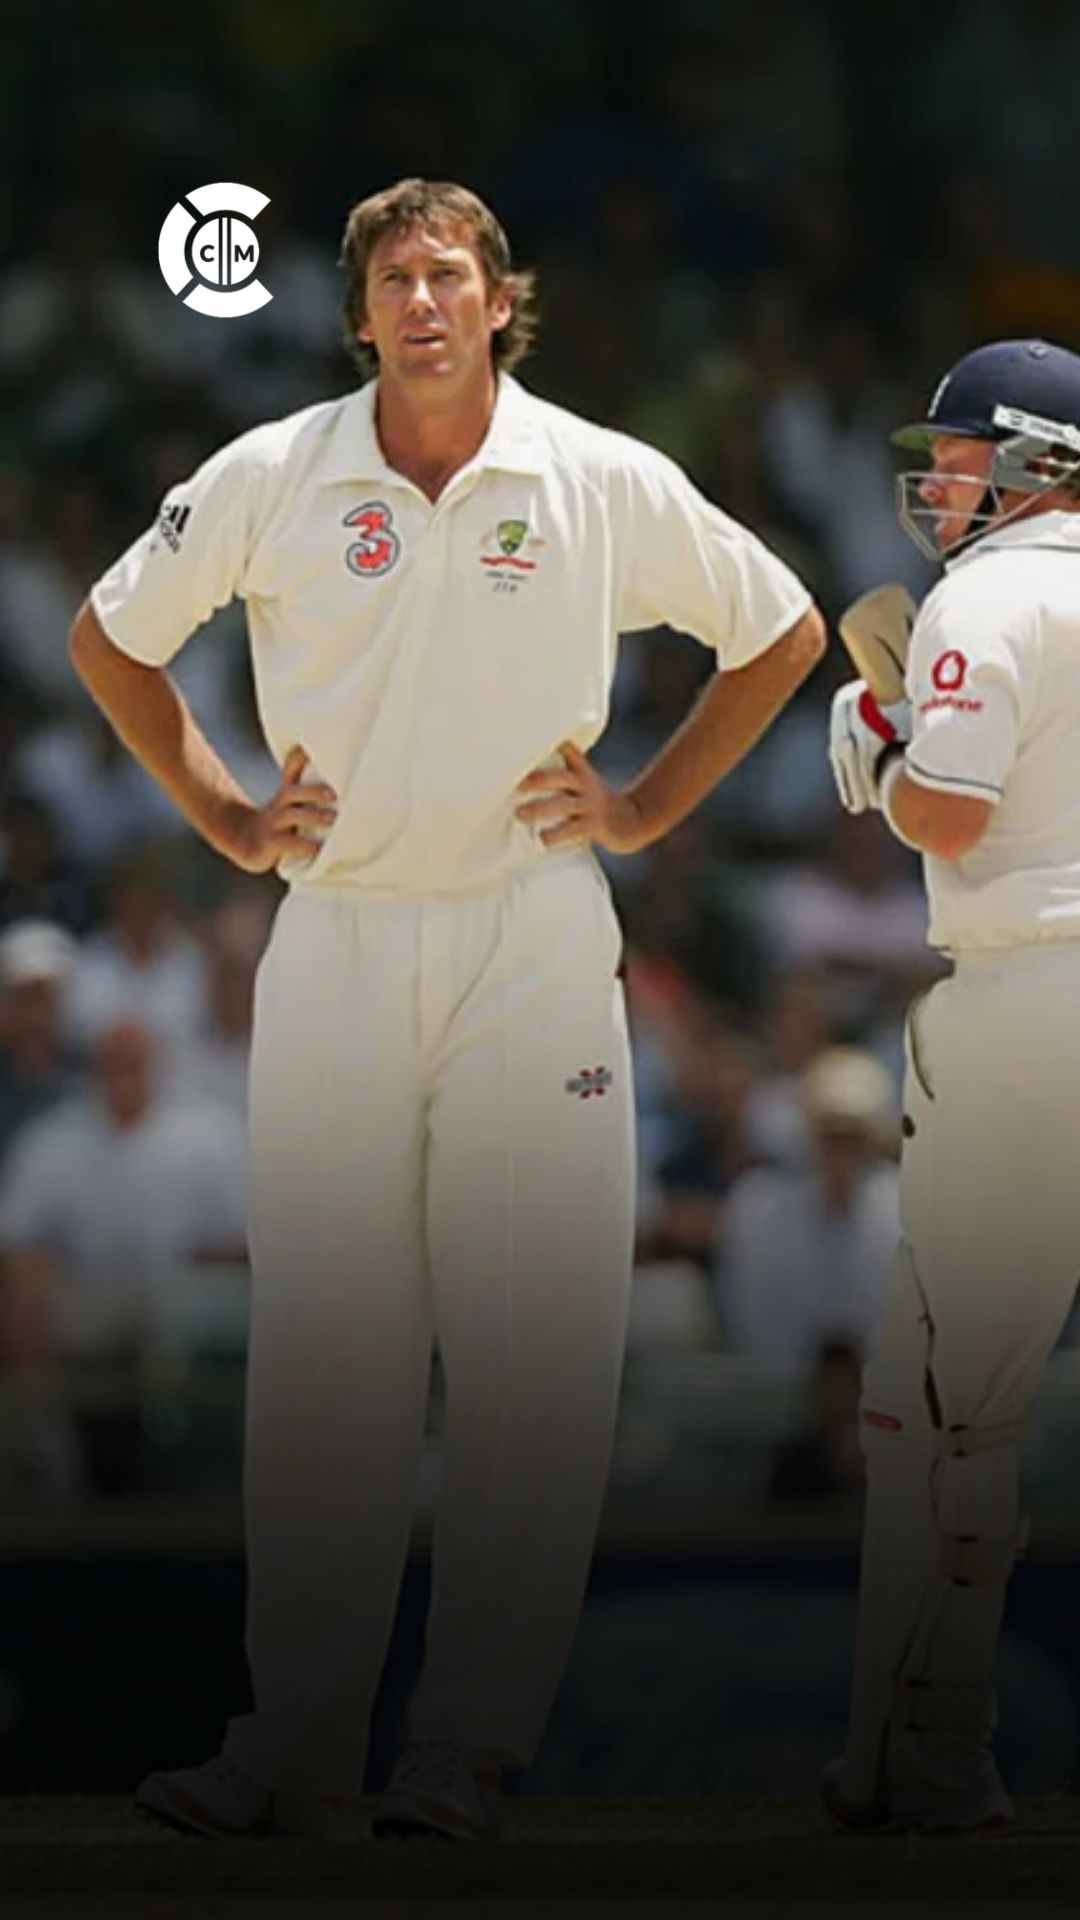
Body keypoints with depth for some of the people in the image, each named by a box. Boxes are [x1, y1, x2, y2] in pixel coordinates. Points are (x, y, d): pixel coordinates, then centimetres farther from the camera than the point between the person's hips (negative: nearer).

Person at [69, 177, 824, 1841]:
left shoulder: (607, 485, 0)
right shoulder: (270, 479, 2)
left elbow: (783, 636, 14)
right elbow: (112, 641, 16)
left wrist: (647, 808, 7)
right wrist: (225, 819, 10)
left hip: (534, 941, -1)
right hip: (335, 943, 1)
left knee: (530, 1352, -4)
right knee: (319, 1346, -1)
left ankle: (472, 1749, 2)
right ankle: (296, 1749, 2)